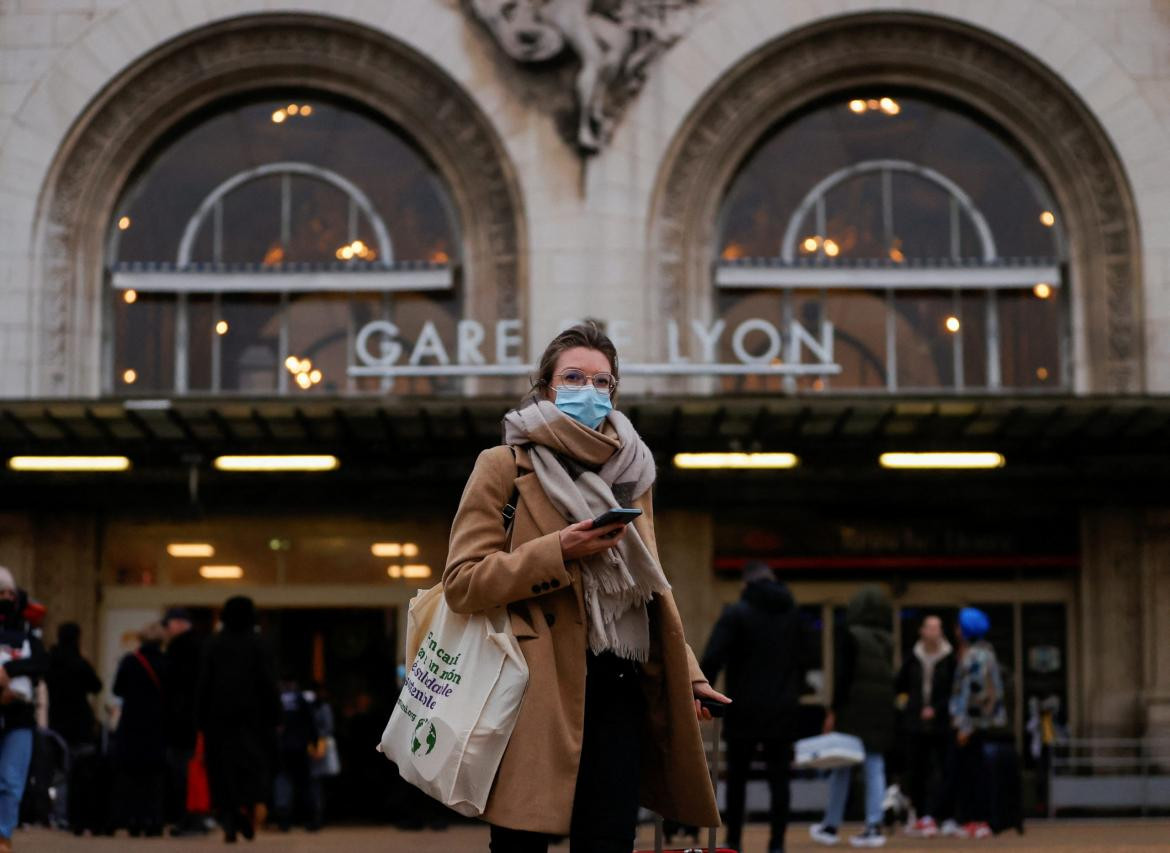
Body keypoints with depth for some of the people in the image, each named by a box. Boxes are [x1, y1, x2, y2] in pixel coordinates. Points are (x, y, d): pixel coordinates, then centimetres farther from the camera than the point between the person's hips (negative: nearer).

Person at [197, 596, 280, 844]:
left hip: (219, 717, 2)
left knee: (223, 768, 6)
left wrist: (202, 719, 7)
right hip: (251, 714, -2)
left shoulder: (214, 644, 3)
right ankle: (247, 806, -24)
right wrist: (274, 716, 0)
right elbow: (268, 682, -5)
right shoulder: (256, 643, -3)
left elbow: (204, 684, 3)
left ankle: (229, 825, 0)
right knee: (252, 763, 2)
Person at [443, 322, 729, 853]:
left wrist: (686, 674, 16)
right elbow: (461, 583, -5)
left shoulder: (630, 473, 19)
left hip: (618, 686, 4)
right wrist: (558, 551, -14)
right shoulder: (504, 467, 3)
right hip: (539, 684, -4)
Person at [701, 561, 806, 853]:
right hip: (783, 710, 3)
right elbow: (803, 661, 14)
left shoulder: (736, 613, -6)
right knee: (779, 779, 4)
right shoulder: (792, 614, 9)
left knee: (737, 777, 9)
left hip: (745, 710, -3)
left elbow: (711, 660, -16)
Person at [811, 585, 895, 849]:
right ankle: (874, 827, -2)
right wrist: (888, 708, 13)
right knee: (875, 768, 4)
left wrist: (833, 711, -8)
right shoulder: (889, 640, 8)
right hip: (881, 710, 4)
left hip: (853, 709, -4)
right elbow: (892, 677, 9)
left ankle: (831, 826, 12)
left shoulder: (850, 635, -7)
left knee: (841, 768, 5)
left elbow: (842, 676, -10)